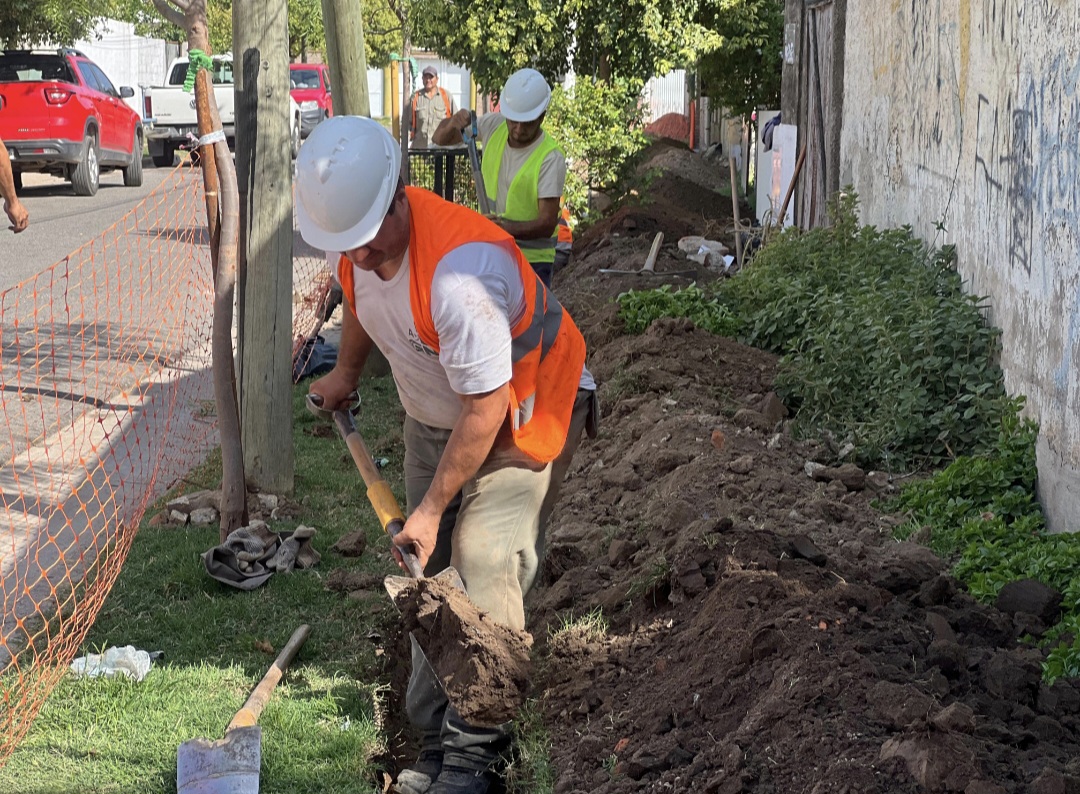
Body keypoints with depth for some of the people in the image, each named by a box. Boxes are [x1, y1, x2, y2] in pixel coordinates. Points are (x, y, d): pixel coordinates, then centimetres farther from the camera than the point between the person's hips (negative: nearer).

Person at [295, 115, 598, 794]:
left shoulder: (459, 272, -39)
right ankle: (434, 733, 14)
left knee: (484, 564, -18)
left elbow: (487, 409, -32)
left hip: (522, 411, -8)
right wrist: (347, 371, 28)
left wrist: (431, 508, -24)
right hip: (436, 414, 8)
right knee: (431, 570, 6)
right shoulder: (352, 235, -13)